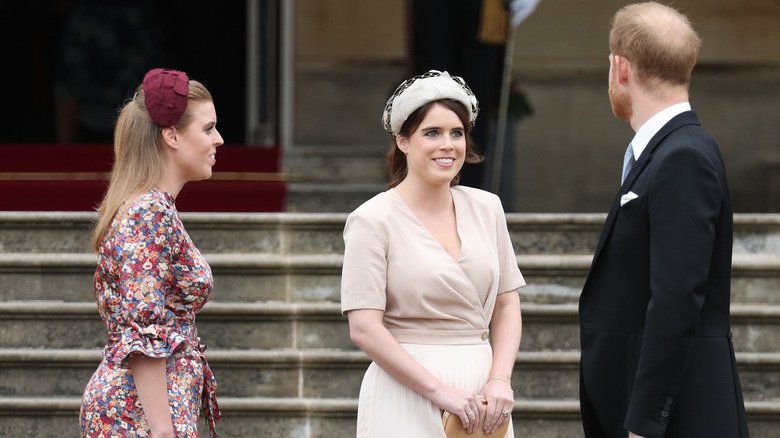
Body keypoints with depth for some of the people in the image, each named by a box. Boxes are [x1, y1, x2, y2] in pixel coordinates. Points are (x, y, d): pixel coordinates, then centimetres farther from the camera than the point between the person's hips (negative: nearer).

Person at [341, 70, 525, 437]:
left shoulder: (486, 208, 10)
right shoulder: (373, 220, -5)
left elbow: (507, 305, 12)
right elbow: (364, 329, -11)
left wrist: (500, 380, -4)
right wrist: (439, 390, -15)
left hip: (480, 395, 4)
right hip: (407, 399, -4)